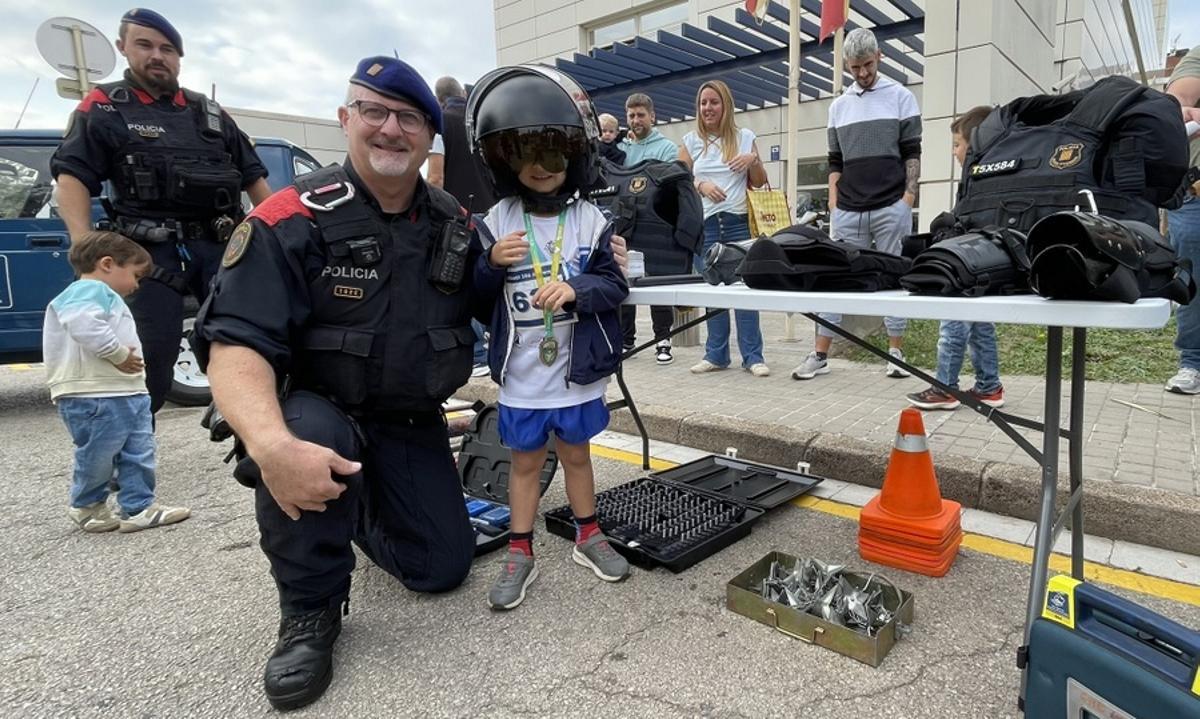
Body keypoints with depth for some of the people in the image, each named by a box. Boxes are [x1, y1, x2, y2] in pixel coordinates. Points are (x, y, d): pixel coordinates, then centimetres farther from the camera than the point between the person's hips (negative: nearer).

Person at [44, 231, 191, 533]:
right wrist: (119, 354, -21)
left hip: (128, 393, 10)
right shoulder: (89, 289, -11)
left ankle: (139, 507, 16)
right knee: (98, 457, 5)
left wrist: (127, 357, 15)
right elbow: (84, 326, -30)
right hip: (94, 398, -10)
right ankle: (87, 507, 25)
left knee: (139, 454, 9)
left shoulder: (106, 295, 25)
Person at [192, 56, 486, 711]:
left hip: (414, 426, 4)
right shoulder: (293, 218, -17)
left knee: (443, 568, 3)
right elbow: (234, 343, -26)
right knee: (306, 434, -38)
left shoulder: (455, 224, -3)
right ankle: (309, 611, -11)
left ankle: (360, 507, 35)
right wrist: (271, 444, -44)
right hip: (319, 412, -3)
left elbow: (495, 312, 10)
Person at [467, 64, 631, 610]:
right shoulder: (495, 222, -4)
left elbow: (614, 287, -9)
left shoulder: (591, 221, -6)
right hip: (521, 375, 0)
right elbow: (473, 296, 1)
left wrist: (576, 289, -27)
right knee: (525, 462, 14)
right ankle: (520, 554, 30)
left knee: (576, 455, 18)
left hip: (577, 371, 0)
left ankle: (588, 539, 37)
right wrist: (491, 264, -19)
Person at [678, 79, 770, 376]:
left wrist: (753, 160, -6)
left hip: (739, 223, -1)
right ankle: (716, 354, 15)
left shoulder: (744, 137, 9)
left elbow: (760, 183, 12)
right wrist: (701, 185, -13)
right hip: (704, 226, 1)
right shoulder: (691, 141, 9)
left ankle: (753, 356, 5)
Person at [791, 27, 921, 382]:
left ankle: (896, 353, 13)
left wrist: (909, 196, -7)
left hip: (890, 206, -2)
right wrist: (833, 201, 5)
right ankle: (820, 355, 7)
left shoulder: (900, 97, 7)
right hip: (848, 211, 3)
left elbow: (912, 153, 3)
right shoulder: (839, 106, 15)